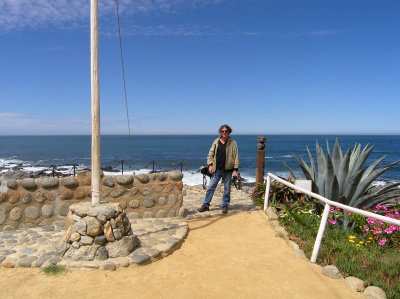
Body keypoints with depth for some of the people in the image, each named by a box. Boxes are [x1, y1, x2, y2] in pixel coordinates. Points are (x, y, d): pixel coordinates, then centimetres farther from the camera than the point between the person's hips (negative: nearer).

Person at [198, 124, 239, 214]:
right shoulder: (216, 141, 6)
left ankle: (225, 206, 22)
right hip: (217, 169, 2)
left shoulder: (232, 143, 0)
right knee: (210, 187, 2)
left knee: (227, 188, 7)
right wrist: (210, 164, -4)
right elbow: (210, 154, 9)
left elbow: (236, 156, -1)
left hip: (228, 170, -2)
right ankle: (206, 205, 11)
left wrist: (235, 169, -6)